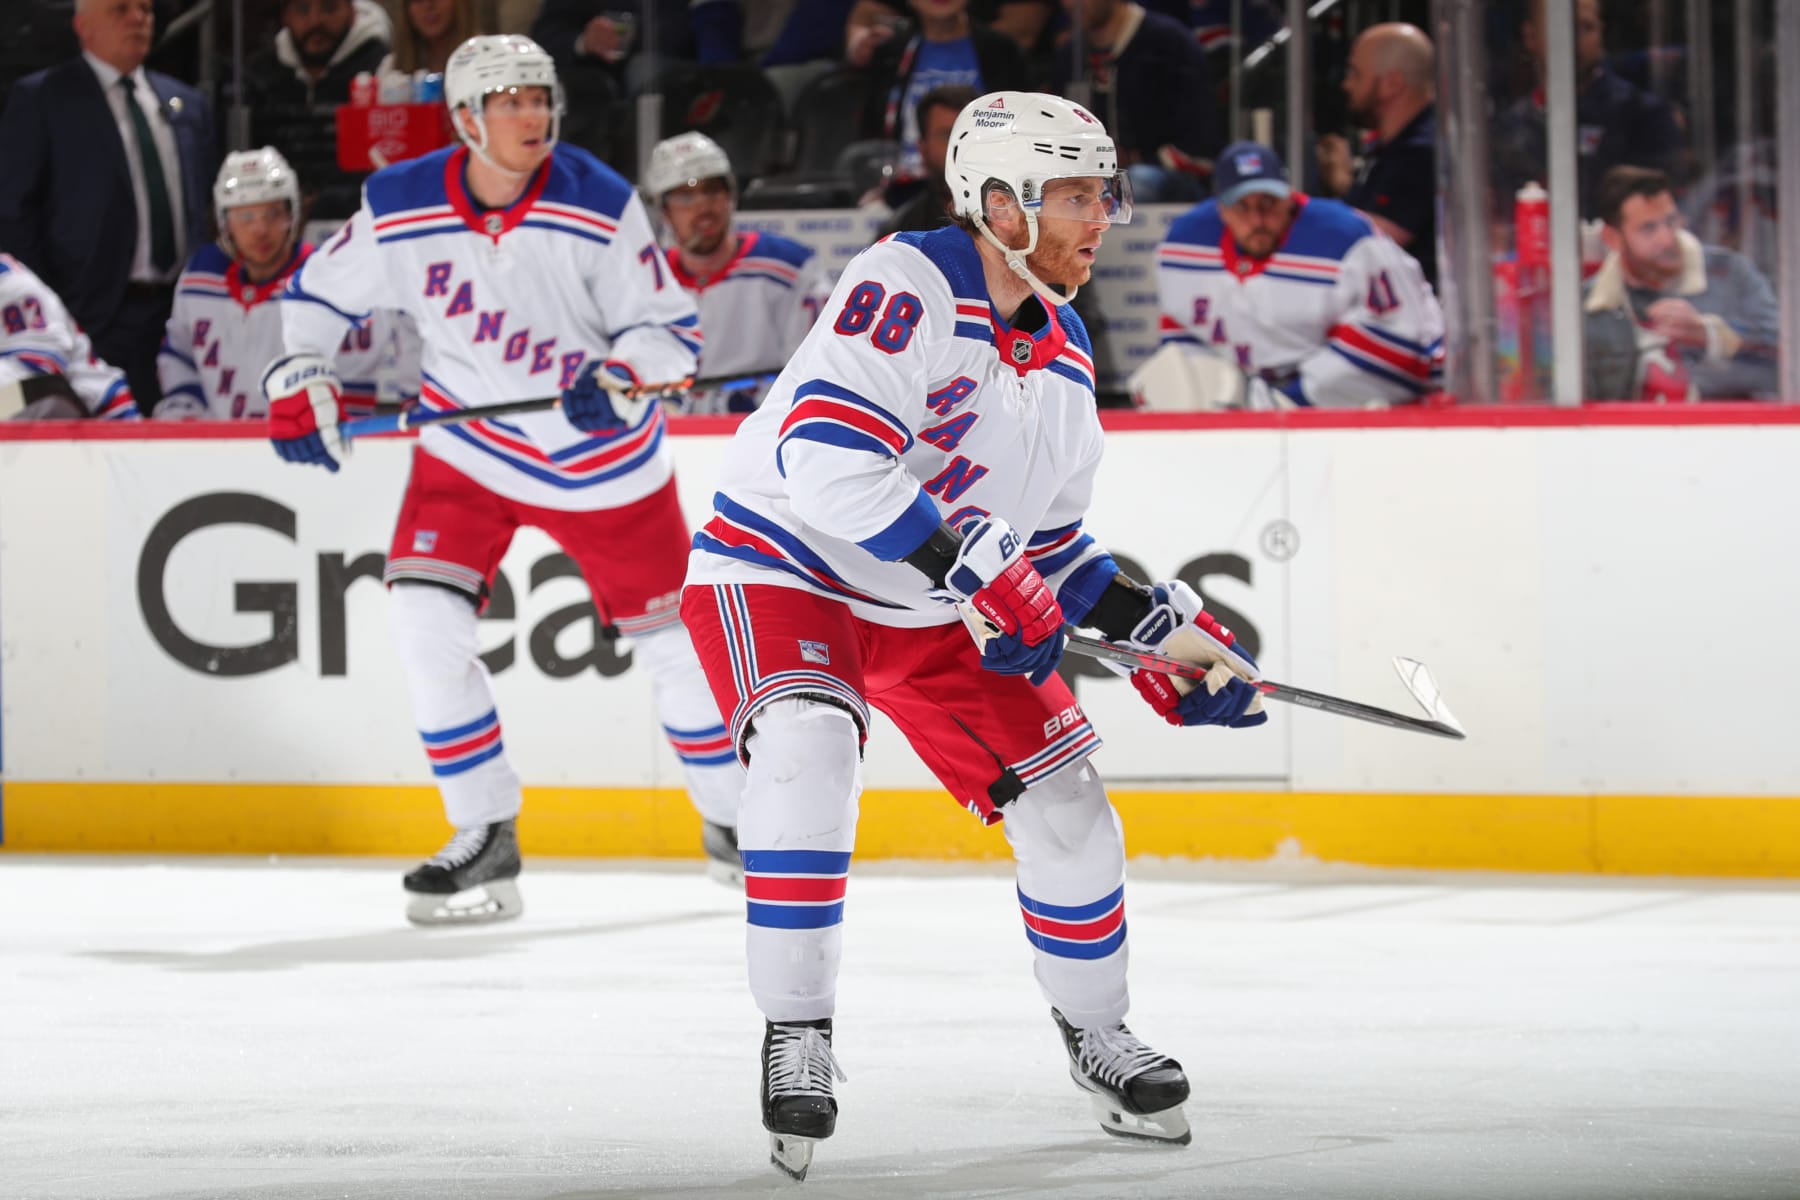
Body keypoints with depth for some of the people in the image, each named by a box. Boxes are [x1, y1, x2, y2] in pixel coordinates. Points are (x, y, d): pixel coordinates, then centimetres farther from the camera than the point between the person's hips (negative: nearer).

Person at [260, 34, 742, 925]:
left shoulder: (599, 206, -18)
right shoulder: (398, 210, -13)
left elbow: (671, 329, -12)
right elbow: (320, 293, 5)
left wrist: (623, 375, -32)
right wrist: (297, 385, -7)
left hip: (605, 459, -1)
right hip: (469, 446, 1)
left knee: (671, 640, 8)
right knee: (424, 619, -16)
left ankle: (733, 815, 33)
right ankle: (485, 837, -4)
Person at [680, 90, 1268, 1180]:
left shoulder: (1063, 357, 3)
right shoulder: (911, 287, -23)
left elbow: (1053, 545, 14)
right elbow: (828, 464, -34)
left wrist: (1158, 628, 1)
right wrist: (981, 567, -34)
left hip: (937, 612, 7)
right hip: (783, 568, -7)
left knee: (1067, 811, 3)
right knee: (808, 752, -34)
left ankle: (1096, 1031, 28)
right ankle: (797, 1037, -23)